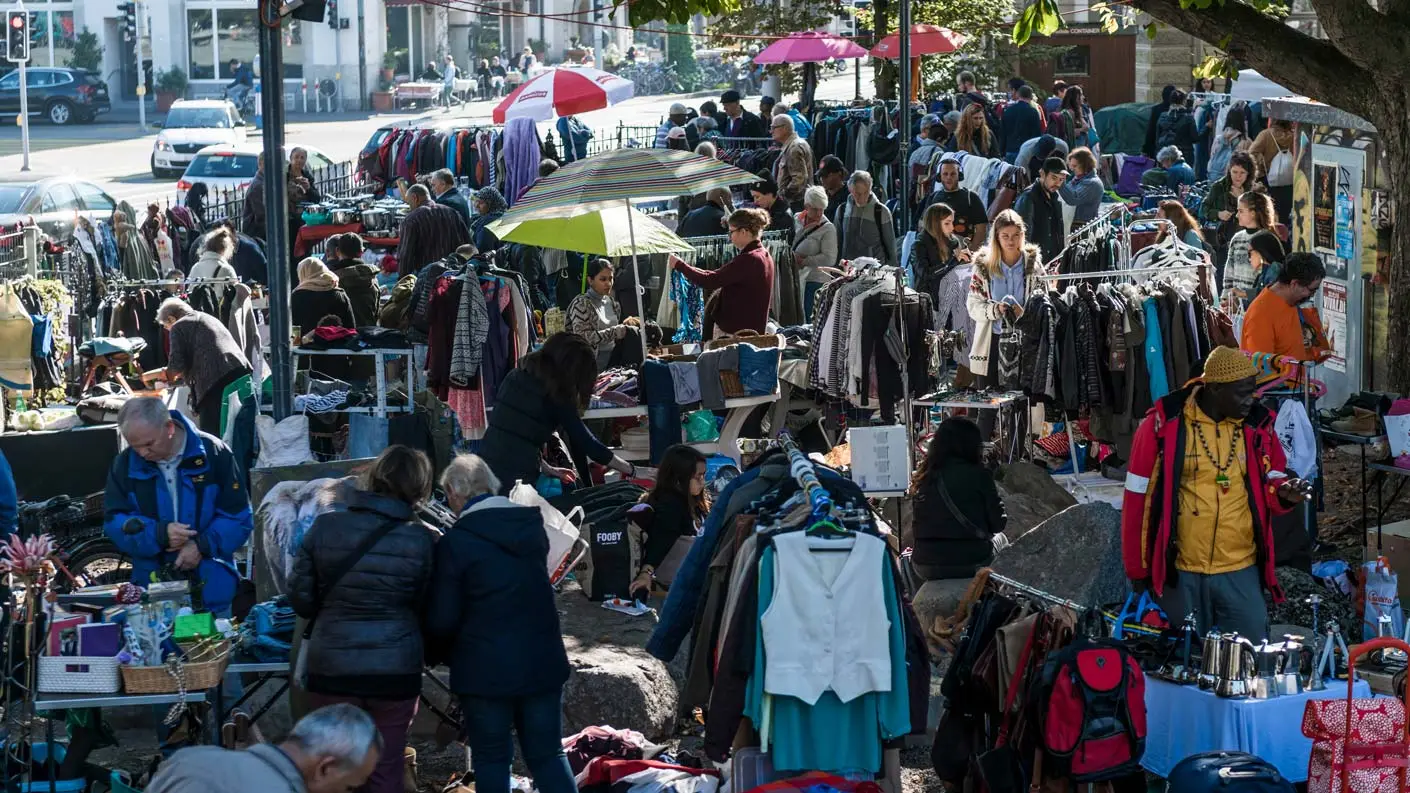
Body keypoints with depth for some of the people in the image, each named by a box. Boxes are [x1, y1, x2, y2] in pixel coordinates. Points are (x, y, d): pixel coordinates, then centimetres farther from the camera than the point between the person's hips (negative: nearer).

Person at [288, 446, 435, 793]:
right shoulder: (421, 540, -9)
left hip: (333, 668, 1)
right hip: (396, 670, 0)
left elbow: (300, 598, -1)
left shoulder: (324, 527, -7)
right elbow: (429, 609, 0)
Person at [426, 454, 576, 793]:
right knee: (548, 754, 11)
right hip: (542, 662, 5)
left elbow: (442, 621, -11)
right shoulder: (532, 526, 4)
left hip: (485, 668, -5)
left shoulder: (455, 543, -14)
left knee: (491, 759, 7)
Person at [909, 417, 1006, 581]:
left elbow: (916, 526, 11)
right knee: (1000, 539, 29)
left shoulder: (923, 477, 2)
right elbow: (998, 524, -2)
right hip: (972, 564, -3)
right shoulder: (978, 475, -9)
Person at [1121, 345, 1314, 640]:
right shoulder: (1163, 425, -7)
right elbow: (1138, 498, -2)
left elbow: (1268, 485, 15)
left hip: (1241, 571, 2)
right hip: (1181, 574, -2)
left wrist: (1283, 493, -10)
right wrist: (1137, 571, 0)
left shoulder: (1258, 425, 2)